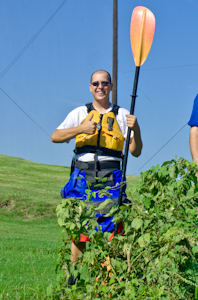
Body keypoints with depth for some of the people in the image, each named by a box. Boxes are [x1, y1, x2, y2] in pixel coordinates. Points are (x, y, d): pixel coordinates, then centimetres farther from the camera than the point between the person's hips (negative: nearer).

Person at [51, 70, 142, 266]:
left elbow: (136, 151, 10)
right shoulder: (80, 113, 17)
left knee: (112, 231, -10)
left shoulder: (121, 115, 15)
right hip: (82, 176, 1)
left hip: (110, 176, 0)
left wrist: (135, 129, -8)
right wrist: (81, 129, -9)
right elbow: (55, 137, 4)